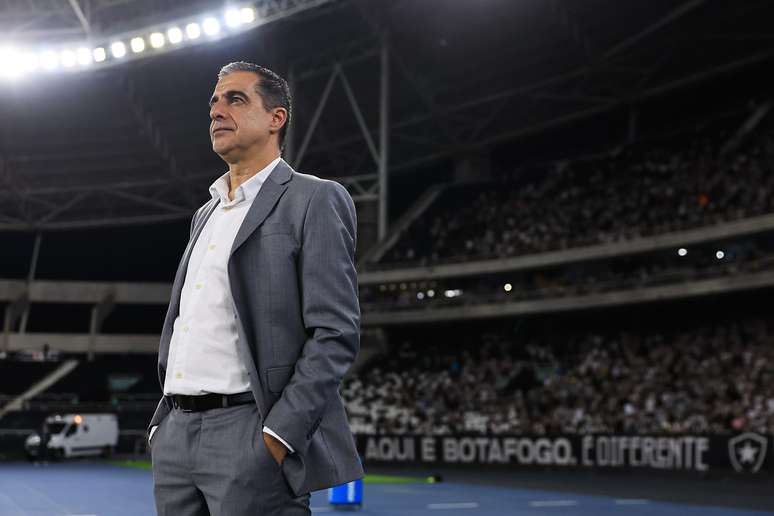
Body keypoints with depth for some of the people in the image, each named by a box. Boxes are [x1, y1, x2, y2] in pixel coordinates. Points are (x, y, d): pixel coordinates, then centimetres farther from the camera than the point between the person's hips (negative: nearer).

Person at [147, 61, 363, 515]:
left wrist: (277, 436, -18)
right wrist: (162, 425, 13)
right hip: (174, 433, 7)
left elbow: (335, 333, -11)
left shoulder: (315, 200, -3)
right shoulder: (205, 216, 21)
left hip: (248, 432, -7)